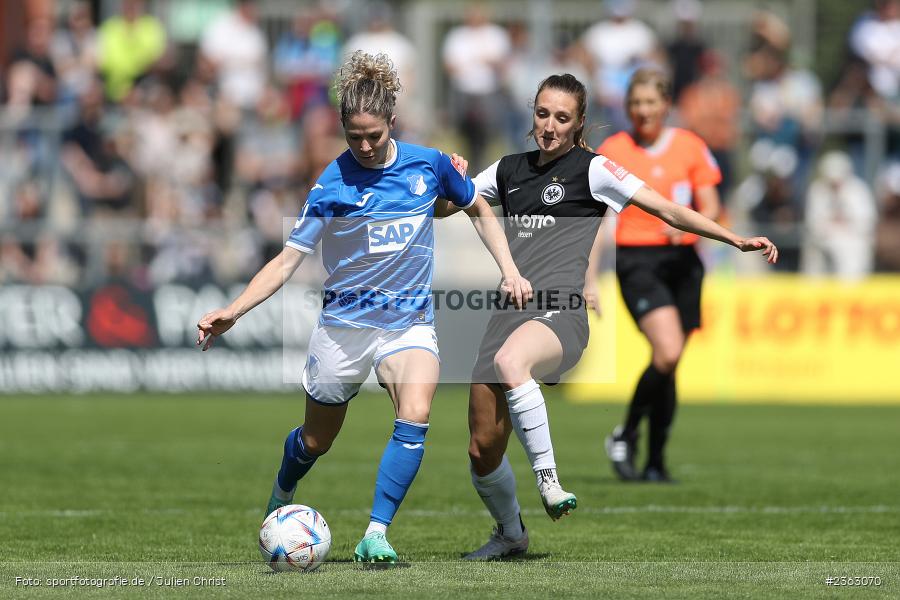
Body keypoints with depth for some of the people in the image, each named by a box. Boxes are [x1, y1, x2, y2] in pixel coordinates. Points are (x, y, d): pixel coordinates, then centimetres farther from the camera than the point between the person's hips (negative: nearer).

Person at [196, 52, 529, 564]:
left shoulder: (429, 164, -4)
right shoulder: (333, 184, -12)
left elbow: (477, 208, 15)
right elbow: (289, 258, -14)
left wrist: (508, 268, 5)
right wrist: (232, 312, -25)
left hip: (410, 322, 1)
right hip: (344, 324, -1)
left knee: (415, 417, -25)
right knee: (316, 441, 10)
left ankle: (375, 535, -23)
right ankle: (281, 497, 45)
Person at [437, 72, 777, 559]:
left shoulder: (591, 169, 5)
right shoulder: (509, 170, 20)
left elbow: (669, 212, 2)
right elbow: (442, 208, 28)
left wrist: (737, 239, -8)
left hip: (559, 314, -5)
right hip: (508, 315, 5)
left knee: (510, 361, -41)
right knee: (483, 448, 0)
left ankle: (548, 480, -33)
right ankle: (509, 534, 26)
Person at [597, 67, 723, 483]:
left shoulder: (690, 147, 5)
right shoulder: (612, 151, 2)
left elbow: (710, 207, 5)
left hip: (681, 261, 3)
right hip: (636, 259, -3)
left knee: (669, 362, 5)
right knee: (667, 352, -22)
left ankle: (656, 461, 17)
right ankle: (625, 437, -4)